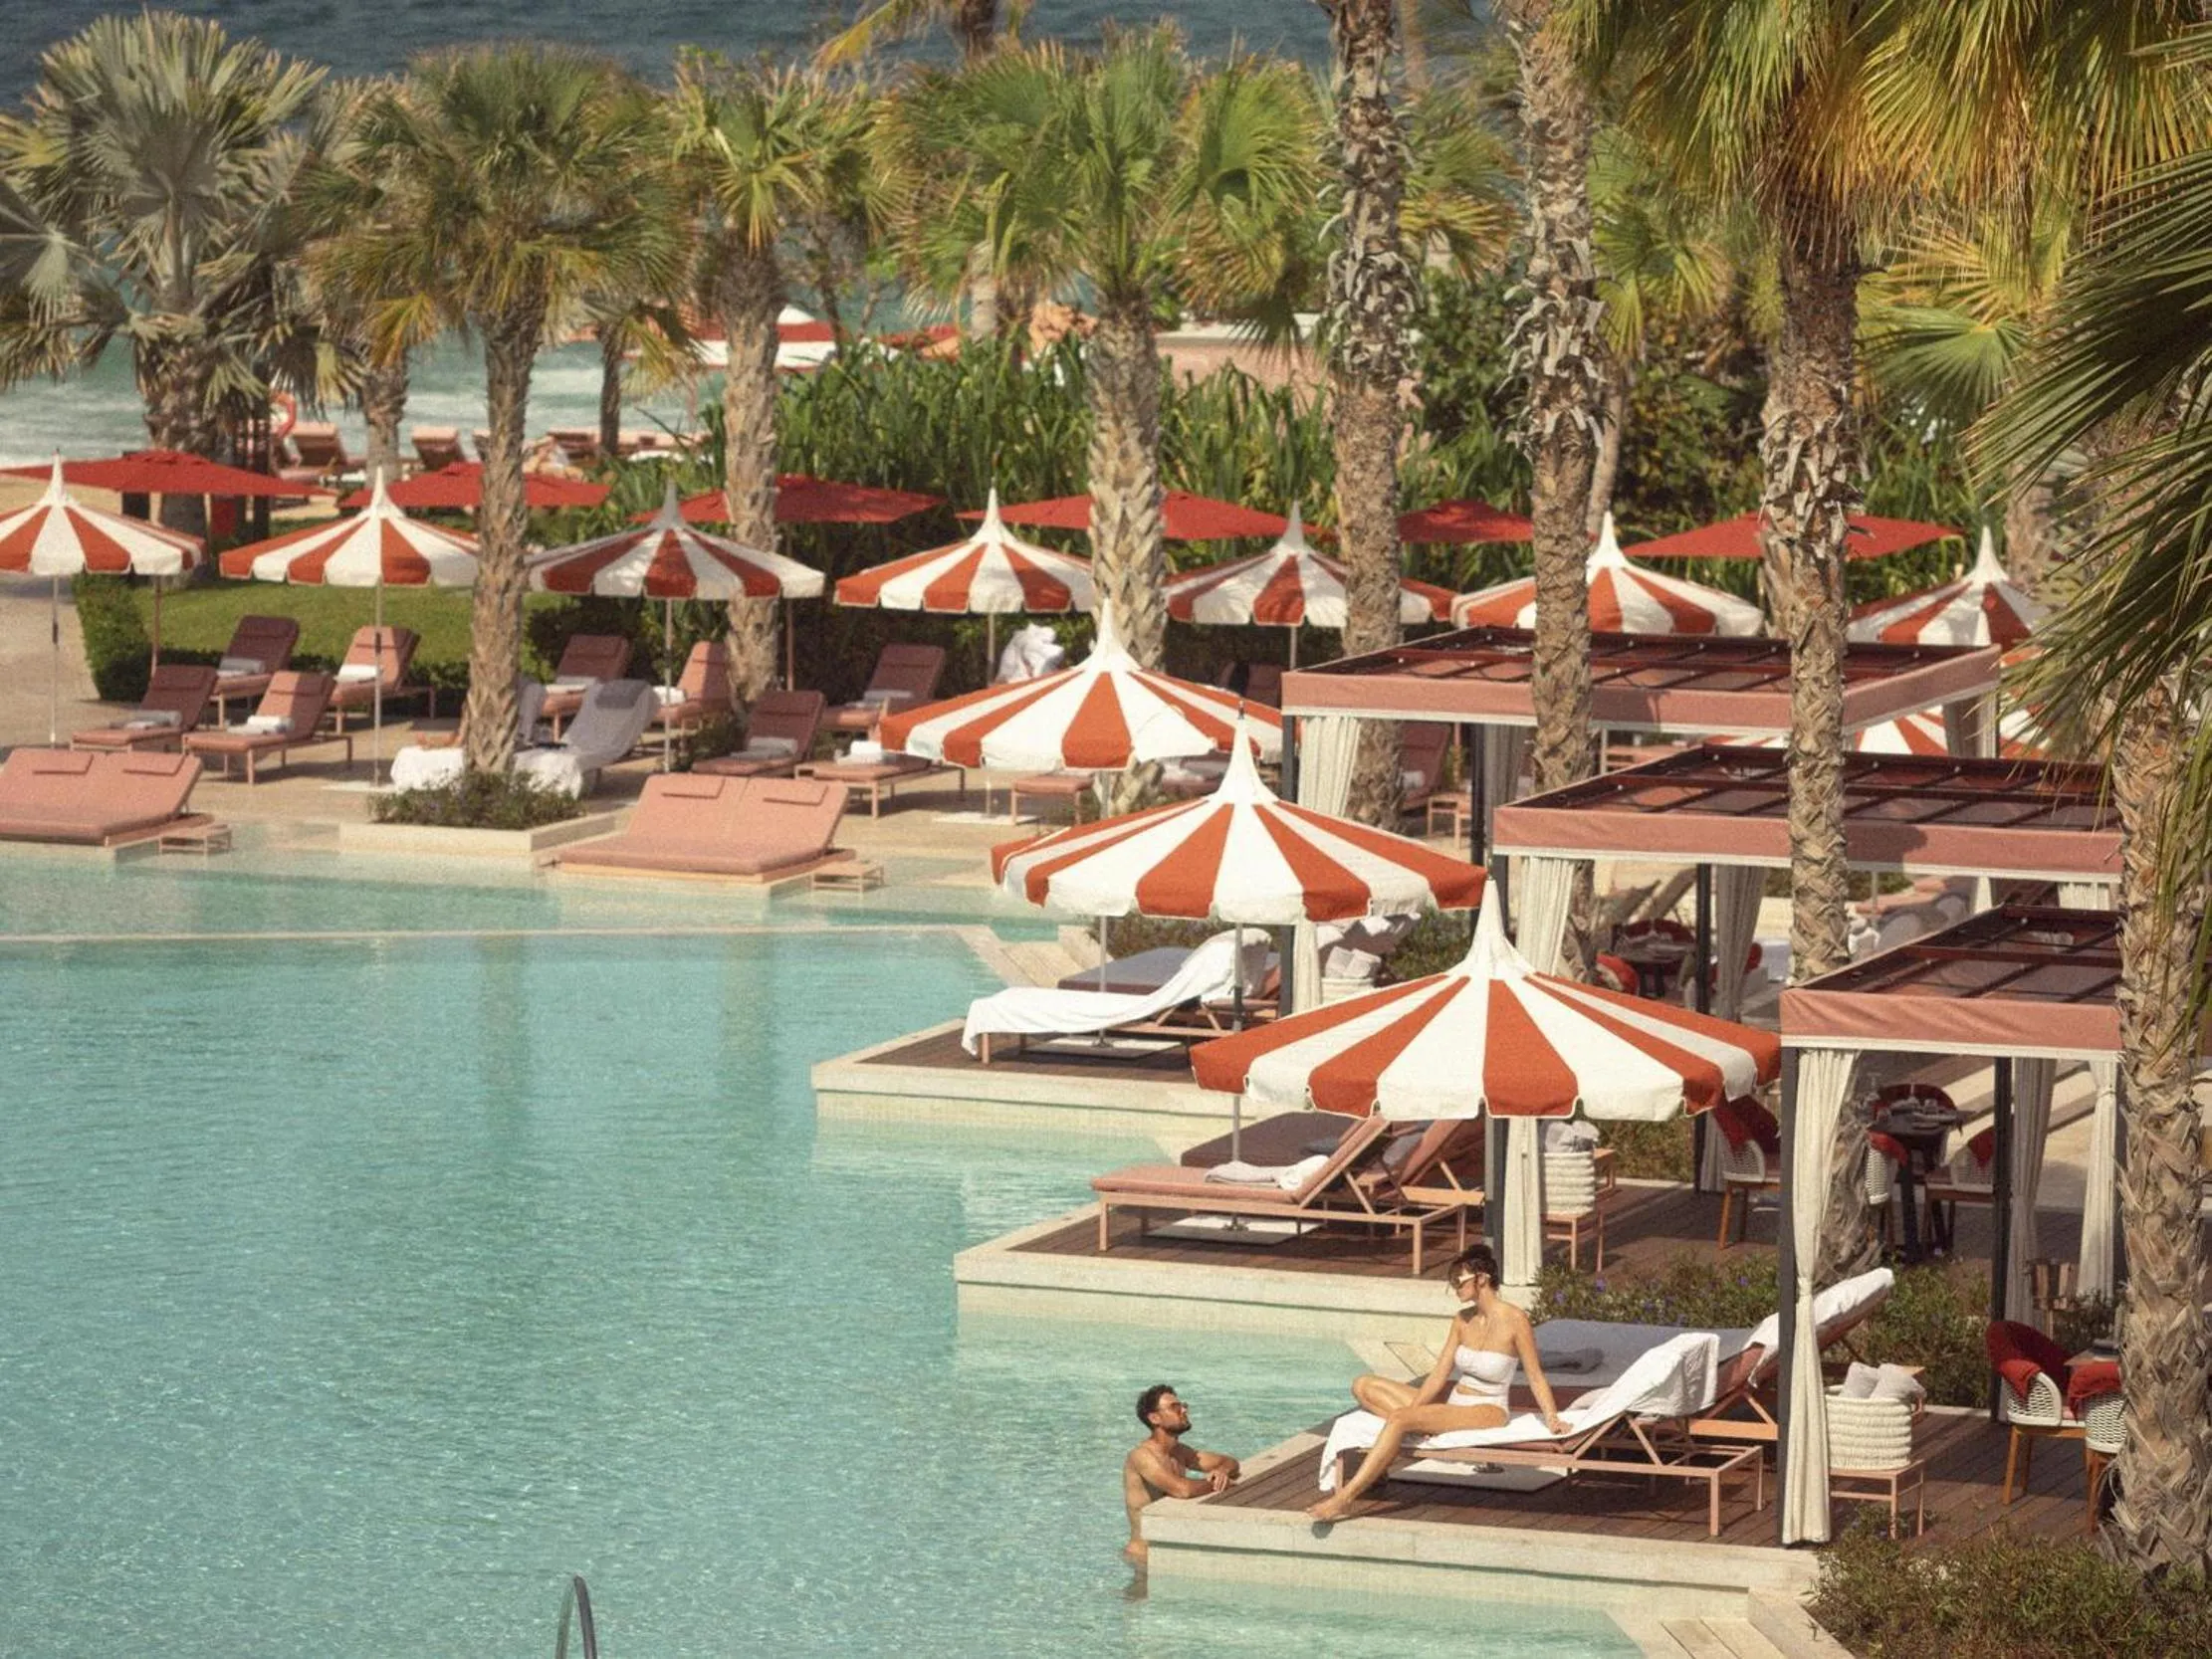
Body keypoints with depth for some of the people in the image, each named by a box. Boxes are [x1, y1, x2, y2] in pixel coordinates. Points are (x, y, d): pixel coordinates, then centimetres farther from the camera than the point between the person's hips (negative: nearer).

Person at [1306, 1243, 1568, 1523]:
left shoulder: (1514, 1321, -13)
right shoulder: (1463, 1320, 7)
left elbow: (1536, 1378, -9)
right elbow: (1439, 1374, 5)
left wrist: (1552, 1419, -20)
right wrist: (1413, 1409, -7)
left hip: (1486, 1413, -9)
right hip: (1454, 1401, 9)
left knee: (1399, 1419, -30)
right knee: (1364, 1387, 3)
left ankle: (1345, 1498, -33)